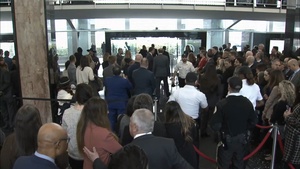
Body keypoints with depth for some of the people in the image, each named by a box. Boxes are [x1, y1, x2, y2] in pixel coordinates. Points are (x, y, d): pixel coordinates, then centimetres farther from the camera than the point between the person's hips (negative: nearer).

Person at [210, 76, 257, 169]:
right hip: (242, 140, 4)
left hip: (227, 140, -4)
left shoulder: (222, 104, -24)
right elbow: (253, 122, -1)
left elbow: (215, 125, -20)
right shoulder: (247, 102, -11)